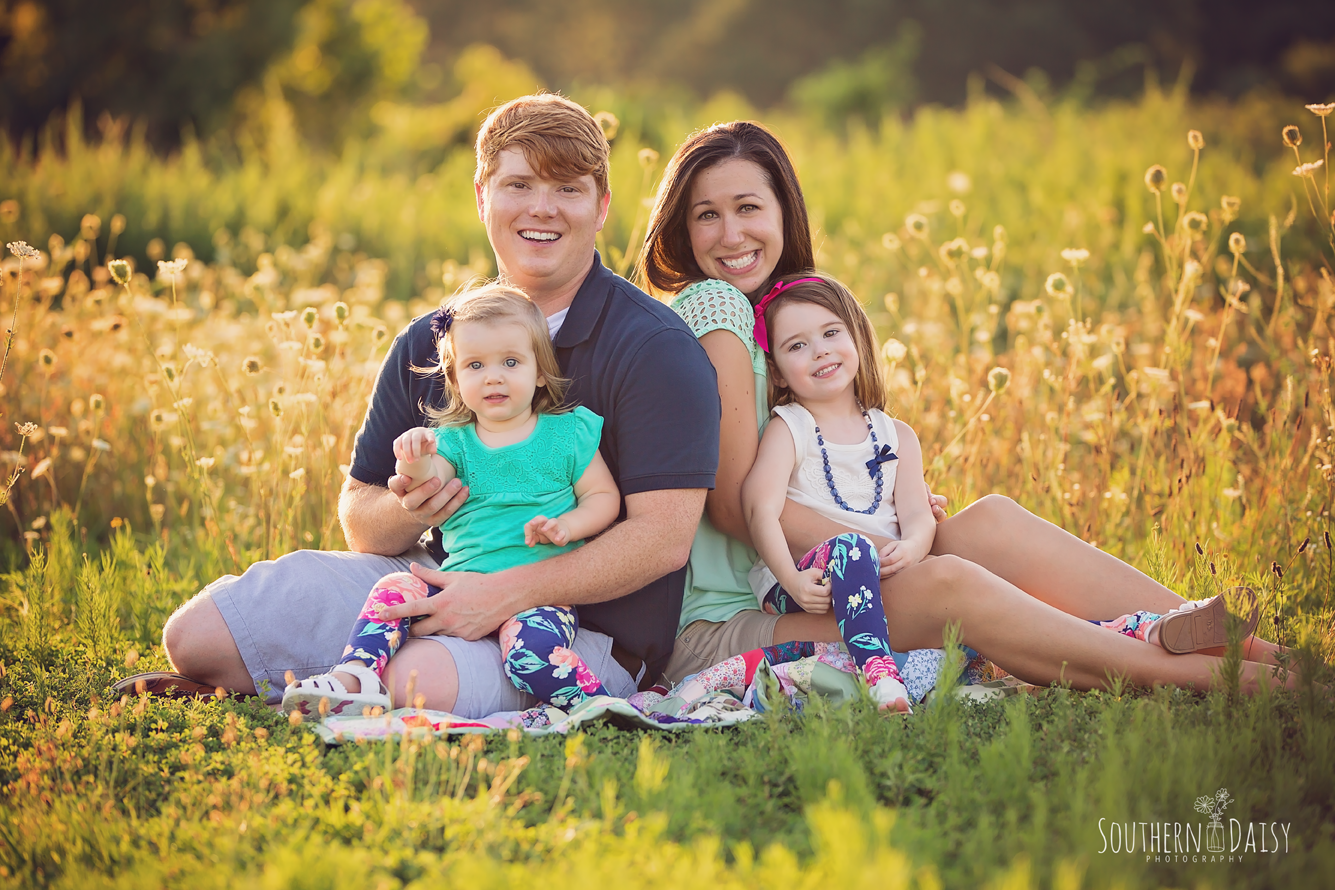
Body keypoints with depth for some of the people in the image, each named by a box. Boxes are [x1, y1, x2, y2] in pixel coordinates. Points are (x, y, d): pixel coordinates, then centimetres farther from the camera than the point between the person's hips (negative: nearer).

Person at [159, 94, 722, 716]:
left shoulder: (656, 349, -11)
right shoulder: (429, 343, 8)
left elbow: (663, 537, -20)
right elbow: (358, 519, 11)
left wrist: (505, 594, -26)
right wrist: (406, 511, -15)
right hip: (438, 575, 5)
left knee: (418, 685, -37)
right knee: (194, 635, -10)